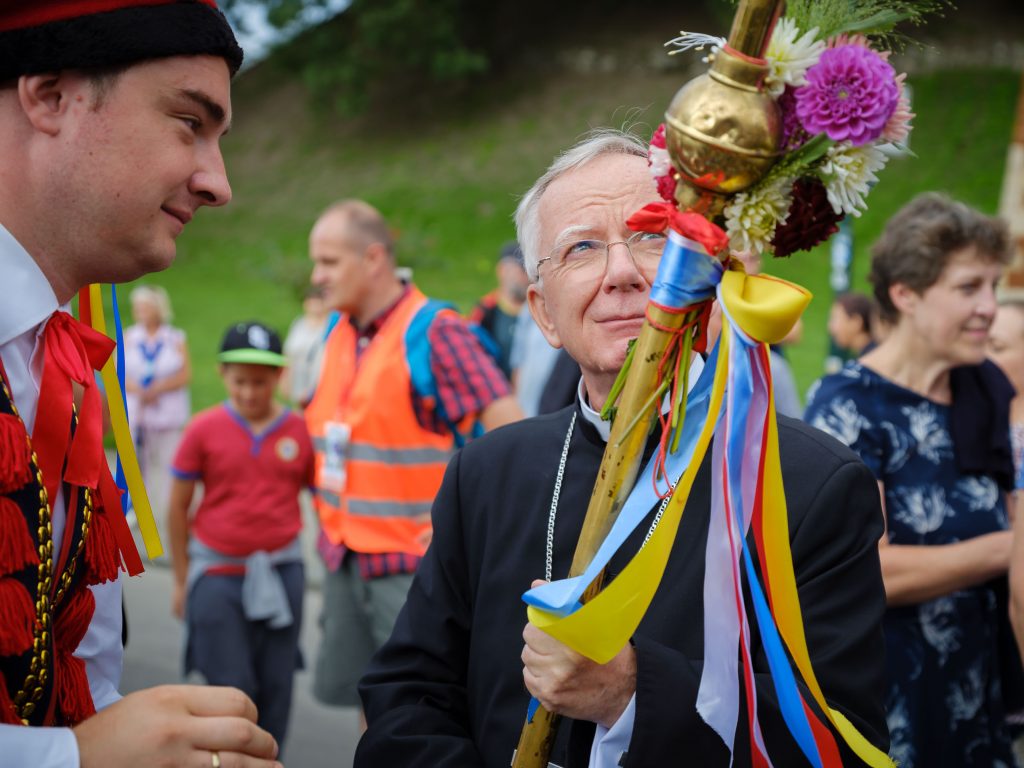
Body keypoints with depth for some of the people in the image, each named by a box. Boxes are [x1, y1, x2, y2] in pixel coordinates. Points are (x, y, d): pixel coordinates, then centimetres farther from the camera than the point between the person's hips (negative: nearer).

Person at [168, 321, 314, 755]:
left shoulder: (300, 431, -3)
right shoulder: (204, 430, -5)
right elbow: (179, 507, 3)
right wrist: (181, 579, 6)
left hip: (281, 573, 1)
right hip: (217, 574, -1)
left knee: (275, 687, 9)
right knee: (230, 687, 3)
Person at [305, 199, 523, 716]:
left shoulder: (433, 332, -16)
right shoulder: (338, 333, 7)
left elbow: (513, 432, -20)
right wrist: (330, 512, 14)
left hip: (415, 562, -7)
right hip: (345, 557, 7)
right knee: (366, 697, 15)